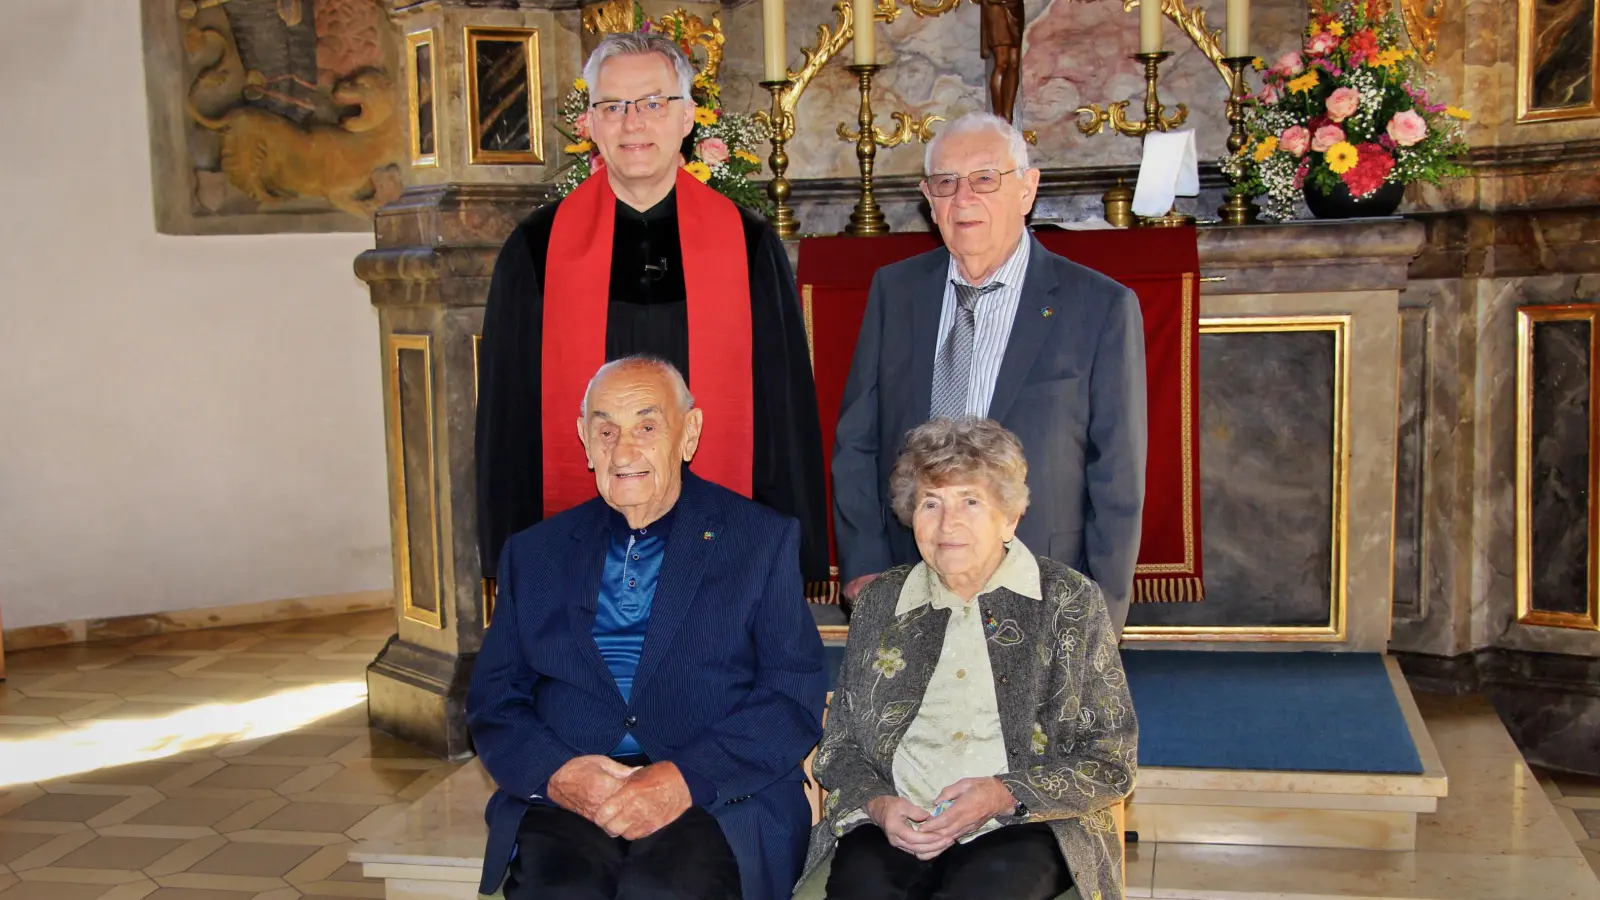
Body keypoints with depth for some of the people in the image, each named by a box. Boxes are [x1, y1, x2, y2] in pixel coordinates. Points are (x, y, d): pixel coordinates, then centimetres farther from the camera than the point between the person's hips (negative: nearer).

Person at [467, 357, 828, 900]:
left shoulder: (763, 540, 8)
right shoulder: (534, 554, 17)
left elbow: (796, 697, 0)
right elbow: (492, 698, 13)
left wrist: (687, 779, -15)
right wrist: (555, 771, -8)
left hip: (720, 798, -2)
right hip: (566, 798, 2)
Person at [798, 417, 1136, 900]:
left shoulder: (1070, 601, 6)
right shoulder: (880, 602, 15)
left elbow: (1110, 761, 4)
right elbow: (839, 745, 16)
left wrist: (1004, 794, -12)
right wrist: (876, 803, -6)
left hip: (1019, 829, -1)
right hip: (891, 826, 2)